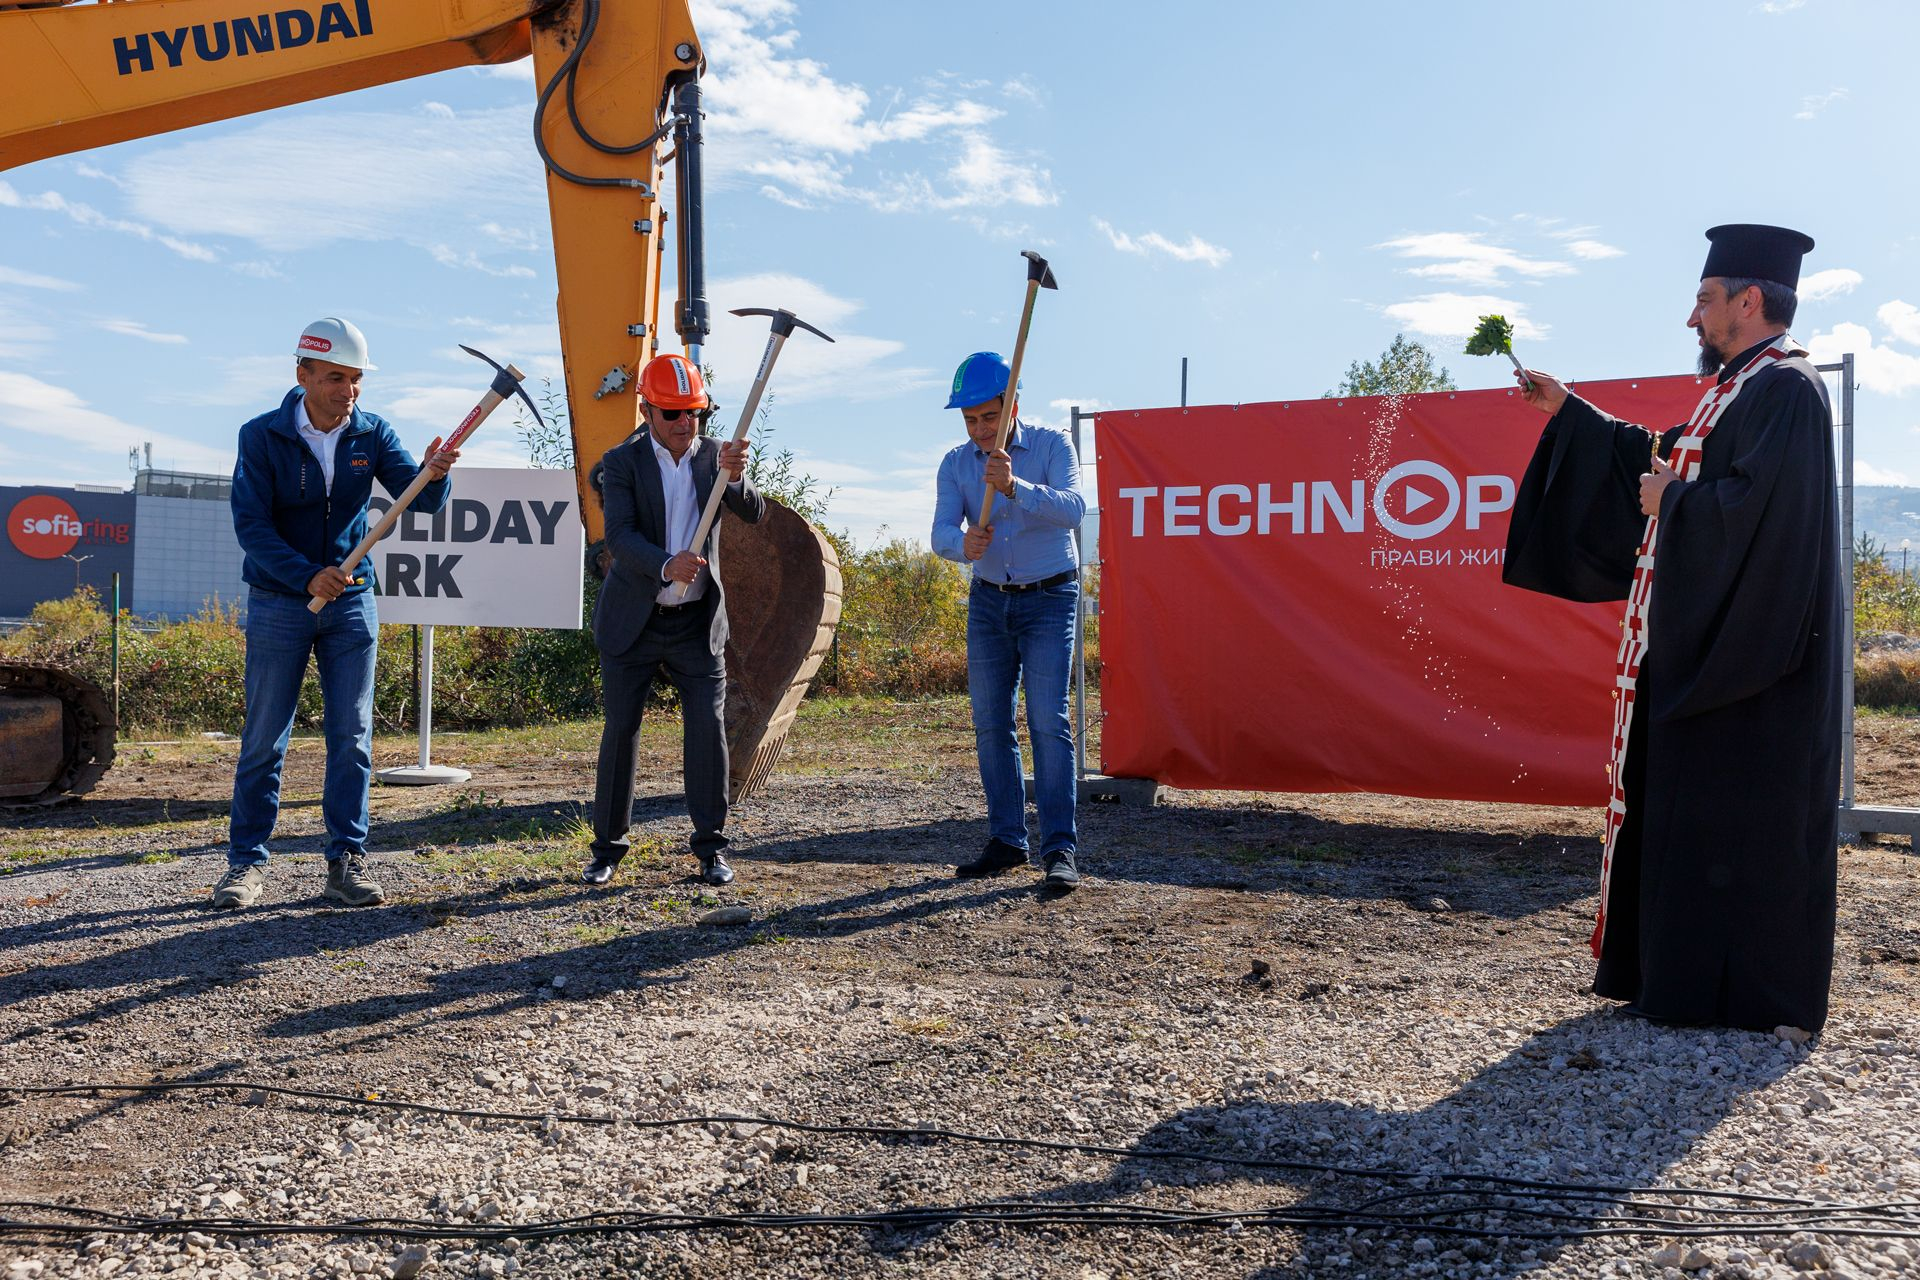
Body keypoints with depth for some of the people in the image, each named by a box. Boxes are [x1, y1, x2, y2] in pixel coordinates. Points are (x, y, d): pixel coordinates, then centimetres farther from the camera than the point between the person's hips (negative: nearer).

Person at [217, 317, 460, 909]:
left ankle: (346, 860, 10)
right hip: (278, 602, -2)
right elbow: (250, 524, -14)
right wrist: (307, 576, -28)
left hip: (352, 600, 2)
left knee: (352, 734, 2)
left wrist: (434, 473, -34)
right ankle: (246, 860, 15)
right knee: (264, 738, 4)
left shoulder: (372, 434, -1)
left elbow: (420, 500, -10)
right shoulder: (262, 437, -8)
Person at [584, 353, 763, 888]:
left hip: (698, 622, 1)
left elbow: (754, 513, -13)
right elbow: (619, 535, -18)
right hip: (633, 621, -1)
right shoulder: (622, 462, -5)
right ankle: (607, 846, 16)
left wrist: (734, 477, -34)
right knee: (620, 730, 4)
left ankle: (711, 845, 9)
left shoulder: (715, 455, 2)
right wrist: (665, 566, -37)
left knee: (708, 729, -2)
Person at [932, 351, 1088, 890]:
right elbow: (941, 531, -11)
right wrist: (964, 544, -35)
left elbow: (1073, 508, -25)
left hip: (1049, 600, -4)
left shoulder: (1051, 446, -8)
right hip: (988, 602, 4)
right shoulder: (955, 463, 1)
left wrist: (1015, 487, -41)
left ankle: (1060, 849, -11)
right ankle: (1006, 841, 14)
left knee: (1048, 721, -13)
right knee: (990, 724, 5)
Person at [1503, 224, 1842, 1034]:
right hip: (1710, 643, 10)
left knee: (1731, 814, -4)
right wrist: (1568, 412, 29)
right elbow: (1665, 457, 29)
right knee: (1687, 809, 13)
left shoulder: (1786, 389, -14)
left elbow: (1757, 507, -26)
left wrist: (1672, 501, -10)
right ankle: (1683, 977, 23)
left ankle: (1744, 995, 6)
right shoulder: (1741, 388, 18)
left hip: (1748, 651, -10)